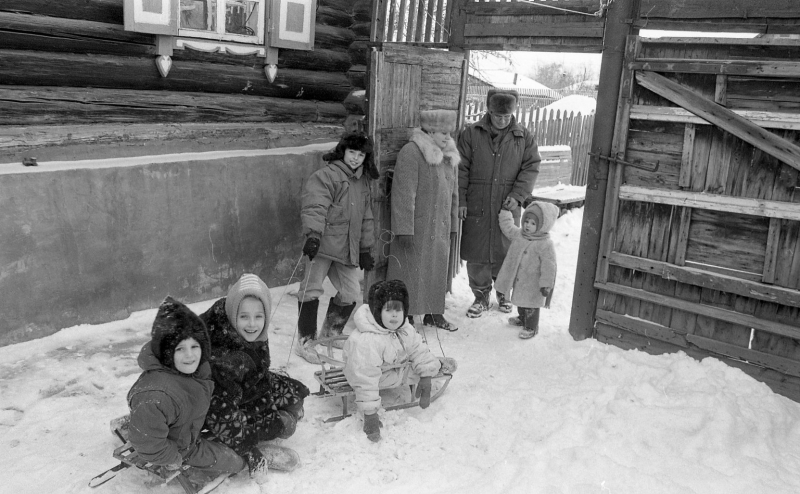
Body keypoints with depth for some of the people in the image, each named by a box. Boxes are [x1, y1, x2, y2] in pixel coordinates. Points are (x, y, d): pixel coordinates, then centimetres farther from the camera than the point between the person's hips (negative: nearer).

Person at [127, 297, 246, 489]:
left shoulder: (198, 368, -17)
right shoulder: (156, 397, -44)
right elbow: (147, 441, -34)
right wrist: (173, 460, -20)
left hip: (191, 434, 8)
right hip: (179, 448, -8)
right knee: (235, 462, 1)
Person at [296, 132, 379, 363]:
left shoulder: (363, 182, 20)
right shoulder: (326, 175, -5)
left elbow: (366, 218, 26)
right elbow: (314, 208, -17)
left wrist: (365, 249, 24)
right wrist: (313, 235, -30)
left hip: (347, 249, 7)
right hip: (323, 243, -7)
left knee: (351, 293, 5)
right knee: (312, 289, -8)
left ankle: (330, 334, 27)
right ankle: (305, 341, 4)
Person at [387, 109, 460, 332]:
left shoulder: (448, 155, 12)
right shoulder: (411, 153, -14)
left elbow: (452, 192, 19)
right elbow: (404, 194, -18)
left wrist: (452, 225, 19)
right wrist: (404, 229, -21)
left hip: (440, 228, 8)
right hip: (416, 228, -7)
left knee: (438, 269, 14)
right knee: (410, 270, -1)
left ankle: (434, 313, 28)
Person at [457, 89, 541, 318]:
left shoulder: (523, 137, 4)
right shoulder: (471, 134, 0)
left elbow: (531, 168, 4)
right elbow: (461, 169, 0)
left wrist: (517, 195, -8)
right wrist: (460, 200, -5)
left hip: (507, 207, 1)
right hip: (476, 207, -1)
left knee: (505, 252, 9)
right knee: (476, 255, 4)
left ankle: (503, 292, 30)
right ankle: (481, 297, 20)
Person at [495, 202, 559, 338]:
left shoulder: (546, 245, -22)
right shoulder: (518, 234, -1)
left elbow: (548, 266, -21)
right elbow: (507, 227, 18)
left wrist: (546, 284, -22)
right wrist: (505, 211, 18)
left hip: (533, 284, -8)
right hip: (518, 279, 8)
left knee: (530, 305, 3)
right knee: (520, 301, 26)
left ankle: (531, 327, 19)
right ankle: (522, 319, 48)